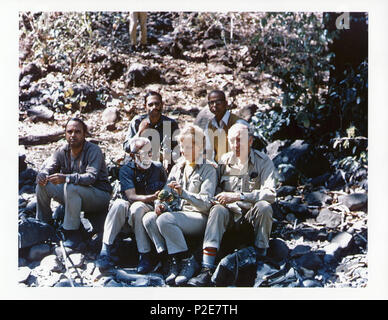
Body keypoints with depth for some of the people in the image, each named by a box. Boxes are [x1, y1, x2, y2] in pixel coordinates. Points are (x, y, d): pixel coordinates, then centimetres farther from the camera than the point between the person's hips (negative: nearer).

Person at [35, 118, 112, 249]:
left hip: (99, 195, -6)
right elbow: (48, 168, -1)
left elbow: (91, 177, -29)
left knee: (71, 187, -35)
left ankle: (73, 232, -22)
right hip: (73, 194, 6)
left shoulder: (93, 150, -17)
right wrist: (42, 175, -27)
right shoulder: (62, 151, 2)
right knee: (43, 185, -10)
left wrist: (66, 178, -42)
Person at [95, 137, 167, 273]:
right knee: (119, 204, -33)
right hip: (130, 208, 1)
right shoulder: (126, 170, -2)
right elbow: (131, 196, -15)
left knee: (137, 207, -35)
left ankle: (145, 255, -32)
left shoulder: (158, 168, 3)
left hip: (150, 209, -1)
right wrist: (151, 197, -32)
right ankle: (105, 250, -34)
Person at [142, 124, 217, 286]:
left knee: (165, 219, -32)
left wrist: (184, 193, -26)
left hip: (199, 217, -6)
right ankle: (170, 261, -17)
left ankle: (188, 262, -18)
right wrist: (161, 204, -10)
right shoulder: (177, 168, 19)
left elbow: (206, 204, -11)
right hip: (177, 214, 6)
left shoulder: (208, 170, 0)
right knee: (149, 218, -22)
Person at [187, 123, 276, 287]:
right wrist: (221, 196, -10)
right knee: (217, 210, -30)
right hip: (231, 212, 2)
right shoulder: (224, 160, 5)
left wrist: (238, 196, -24)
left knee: (264, 206, -34)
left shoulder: (263, 161, -5)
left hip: (252, 213, -2)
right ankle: (207, 270, -39)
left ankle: (261, 256, -16)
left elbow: (270, 193, -18)